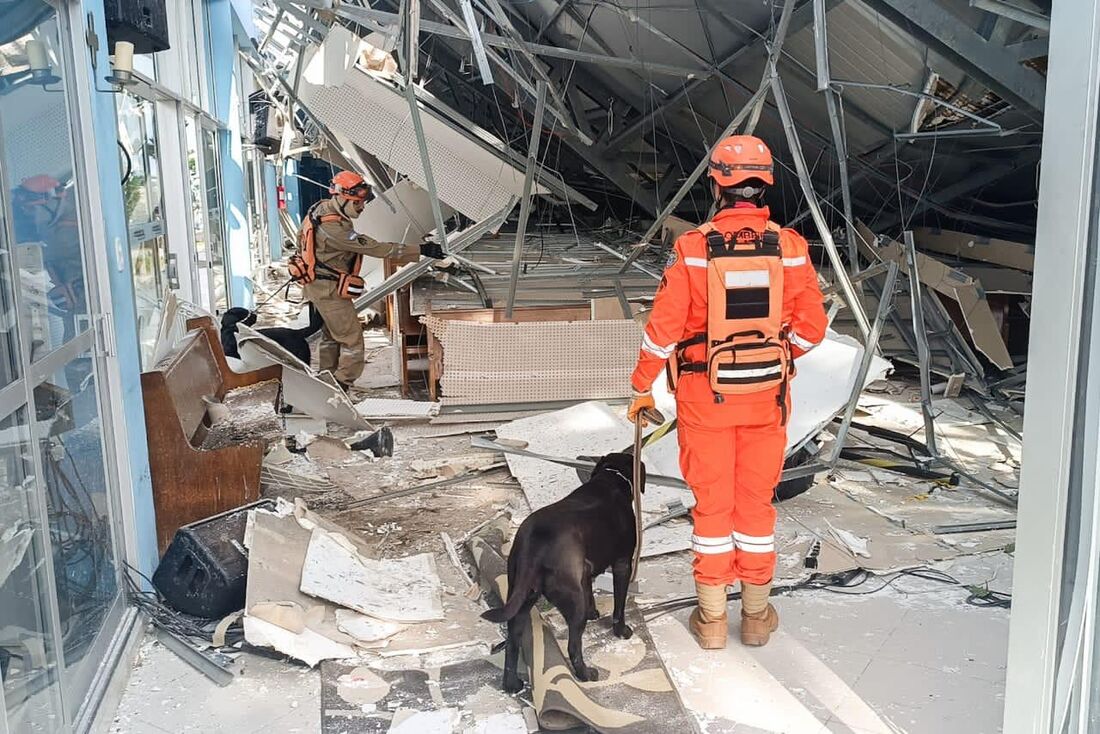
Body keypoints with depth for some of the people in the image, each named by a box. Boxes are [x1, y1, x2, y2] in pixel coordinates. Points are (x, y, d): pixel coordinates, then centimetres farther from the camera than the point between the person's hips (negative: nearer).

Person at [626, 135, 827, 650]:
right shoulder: (790, 247, -6)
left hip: (705, 396, -2)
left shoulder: (692, 248, -13)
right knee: (757, 502, 14)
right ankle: (757, 616, 27)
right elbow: (811, 328, -1)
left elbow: (663, 329, -11)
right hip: (767, 396, 2)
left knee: (712, 503, 10)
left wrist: (641, 388, 1)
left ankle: (711, 618, 21)